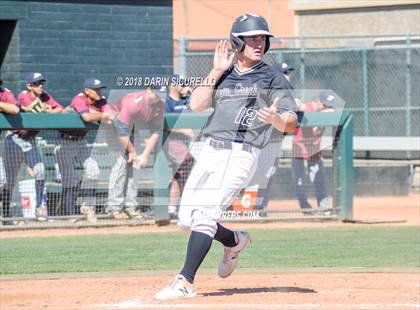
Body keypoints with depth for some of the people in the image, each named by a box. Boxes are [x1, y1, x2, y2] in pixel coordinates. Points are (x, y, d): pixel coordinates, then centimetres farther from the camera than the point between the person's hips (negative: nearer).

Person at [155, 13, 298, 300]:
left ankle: (185, 282, -19)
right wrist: (216, 71, -1)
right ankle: (234, 241, 33)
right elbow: (196, 105, 4)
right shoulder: (223, 76, 17)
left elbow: (292, 123, -4)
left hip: (240, 154, -6)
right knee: (187, 220, 7)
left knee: (204, 216, -18)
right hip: (210, 151, 6)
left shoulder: (272, 78, 3)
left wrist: (276, 118, -27)